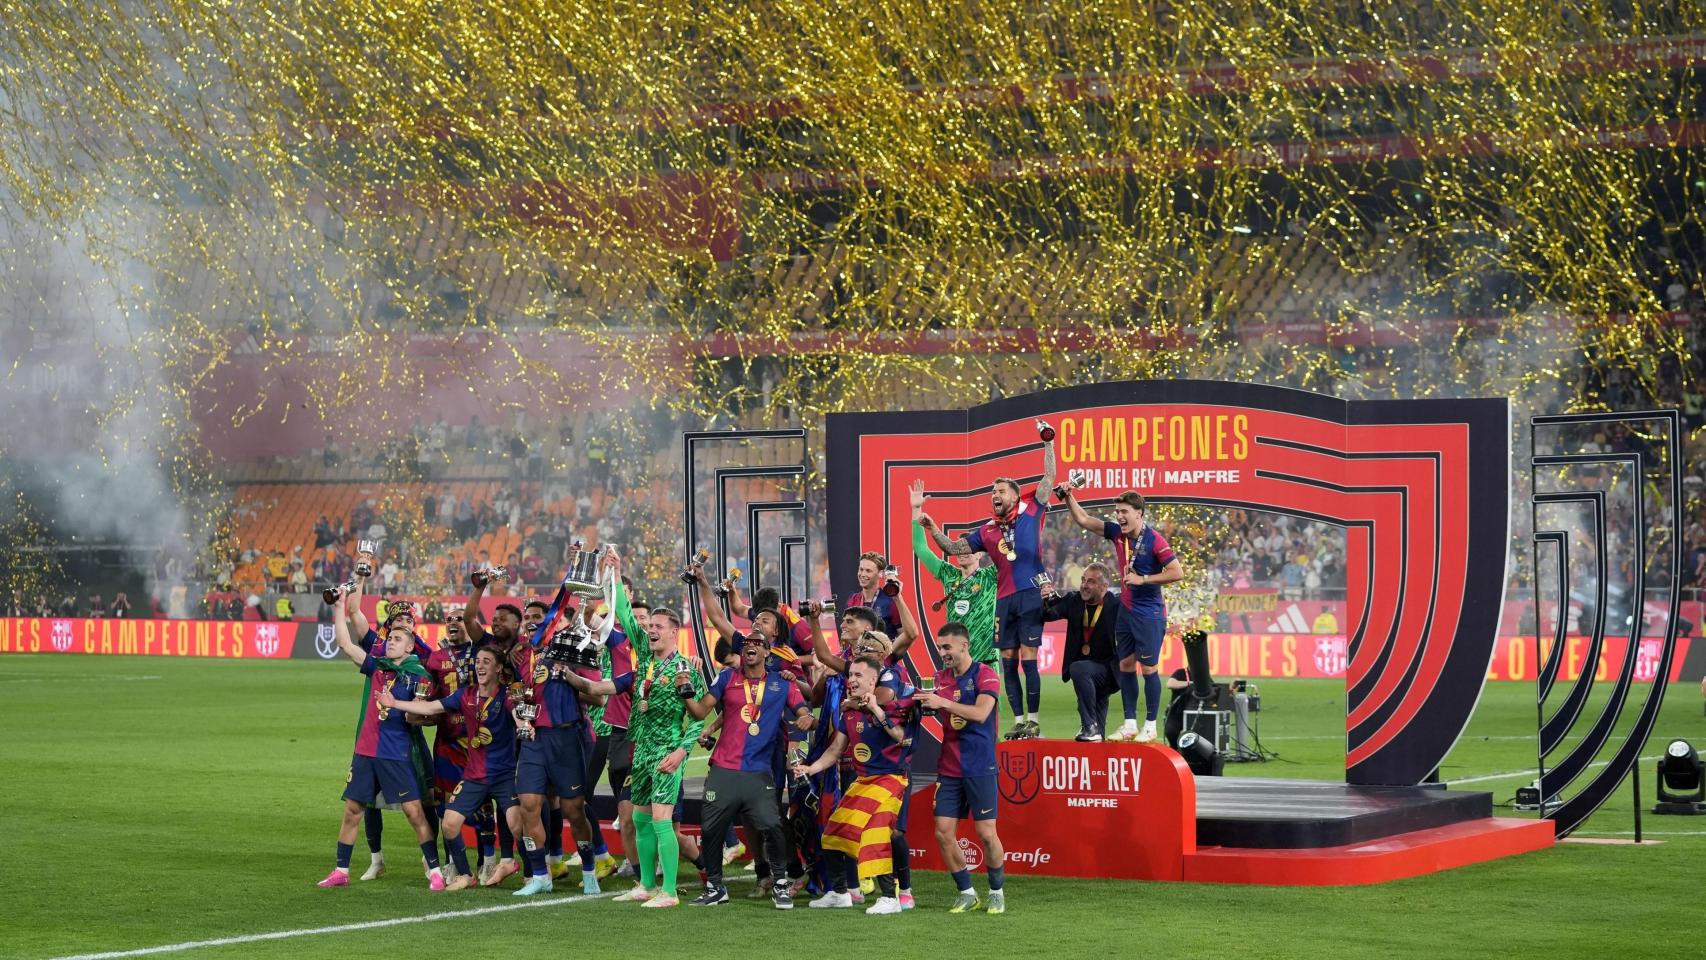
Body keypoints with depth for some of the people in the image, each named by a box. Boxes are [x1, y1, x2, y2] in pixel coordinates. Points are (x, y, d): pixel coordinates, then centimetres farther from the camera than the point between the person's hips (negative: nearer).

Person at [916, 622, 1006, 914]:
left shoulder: (984, 674, -8)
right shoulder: (942, 678, 11)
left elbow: (980, 713, -22)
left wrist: (942, 702, -25)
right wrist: (923, 703, 2)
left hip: (980, 768, -6)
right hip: (948, 768, 6)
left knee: (986, 833, -4)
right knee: (943, 833, -1)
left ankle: (997, 893, 14)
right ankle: (966, 893, 11)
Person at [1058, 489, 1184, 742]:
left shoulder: (1154, 540, -17)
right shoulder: (1117, 532, 2)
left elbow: (1177, 572, -20)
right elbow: (1084, 520, 11)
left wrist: (1142, 579, -21)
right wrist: (1068, 497, 0)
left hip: (1149, 614, -7)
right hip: (1125, 610, 7)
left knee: (1148, 668, -2)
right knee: (1125, 666, 9)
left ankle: (1150, 726, 5)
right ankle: (1130, 725, 15)